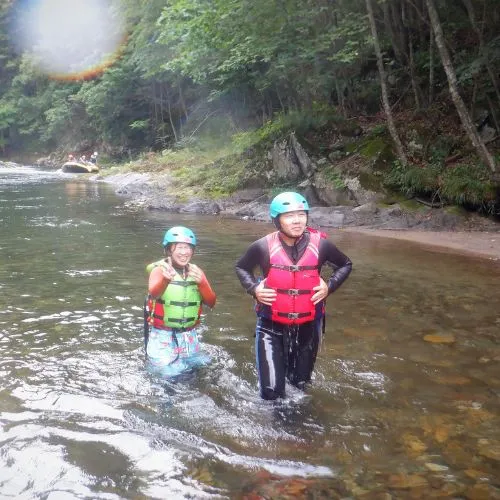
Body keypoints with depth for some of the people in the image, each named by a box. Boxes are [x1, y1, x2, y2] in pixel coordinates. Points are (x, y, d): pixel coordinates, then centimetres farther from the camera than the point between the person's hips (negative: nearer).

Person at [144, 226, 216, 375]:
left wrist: (201, 283, -25)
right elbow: (153, 293, -32)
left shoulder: (196, 271, 2)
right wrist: (165, 279, -55)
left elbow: (211, 303, -5)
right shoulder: (159, 269, -11)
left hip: (189, 337, 4)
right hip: (162, 336, -4)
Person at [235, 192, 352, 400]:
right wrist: (254, 289, -9)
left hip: (308, 326, 2)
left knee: (300, 384, 20)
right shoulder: (263, 246, -13)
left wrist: (329, 287, -7)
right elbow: (241, 267, 7)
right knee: (271, 391, -1)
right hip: (271, 326, -2)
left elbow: (345, 265, 9)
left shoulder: (320, 244, -10)